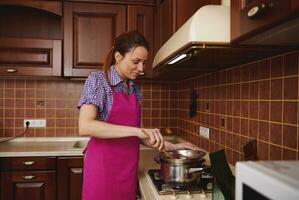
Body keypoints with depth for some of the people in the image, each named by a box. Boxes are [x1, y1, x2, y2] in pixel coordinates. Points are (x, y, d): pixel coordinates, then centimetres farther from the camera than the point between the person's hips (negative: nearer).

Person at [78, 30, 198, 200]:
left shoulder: (135, 90, 9)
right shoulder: (98, 80, -9)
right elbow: (85, 126, -23)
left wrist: (170, 146, 7)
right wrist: (137, 130, -29)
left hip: (128, 169, 6)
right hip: (103, 167, -6)